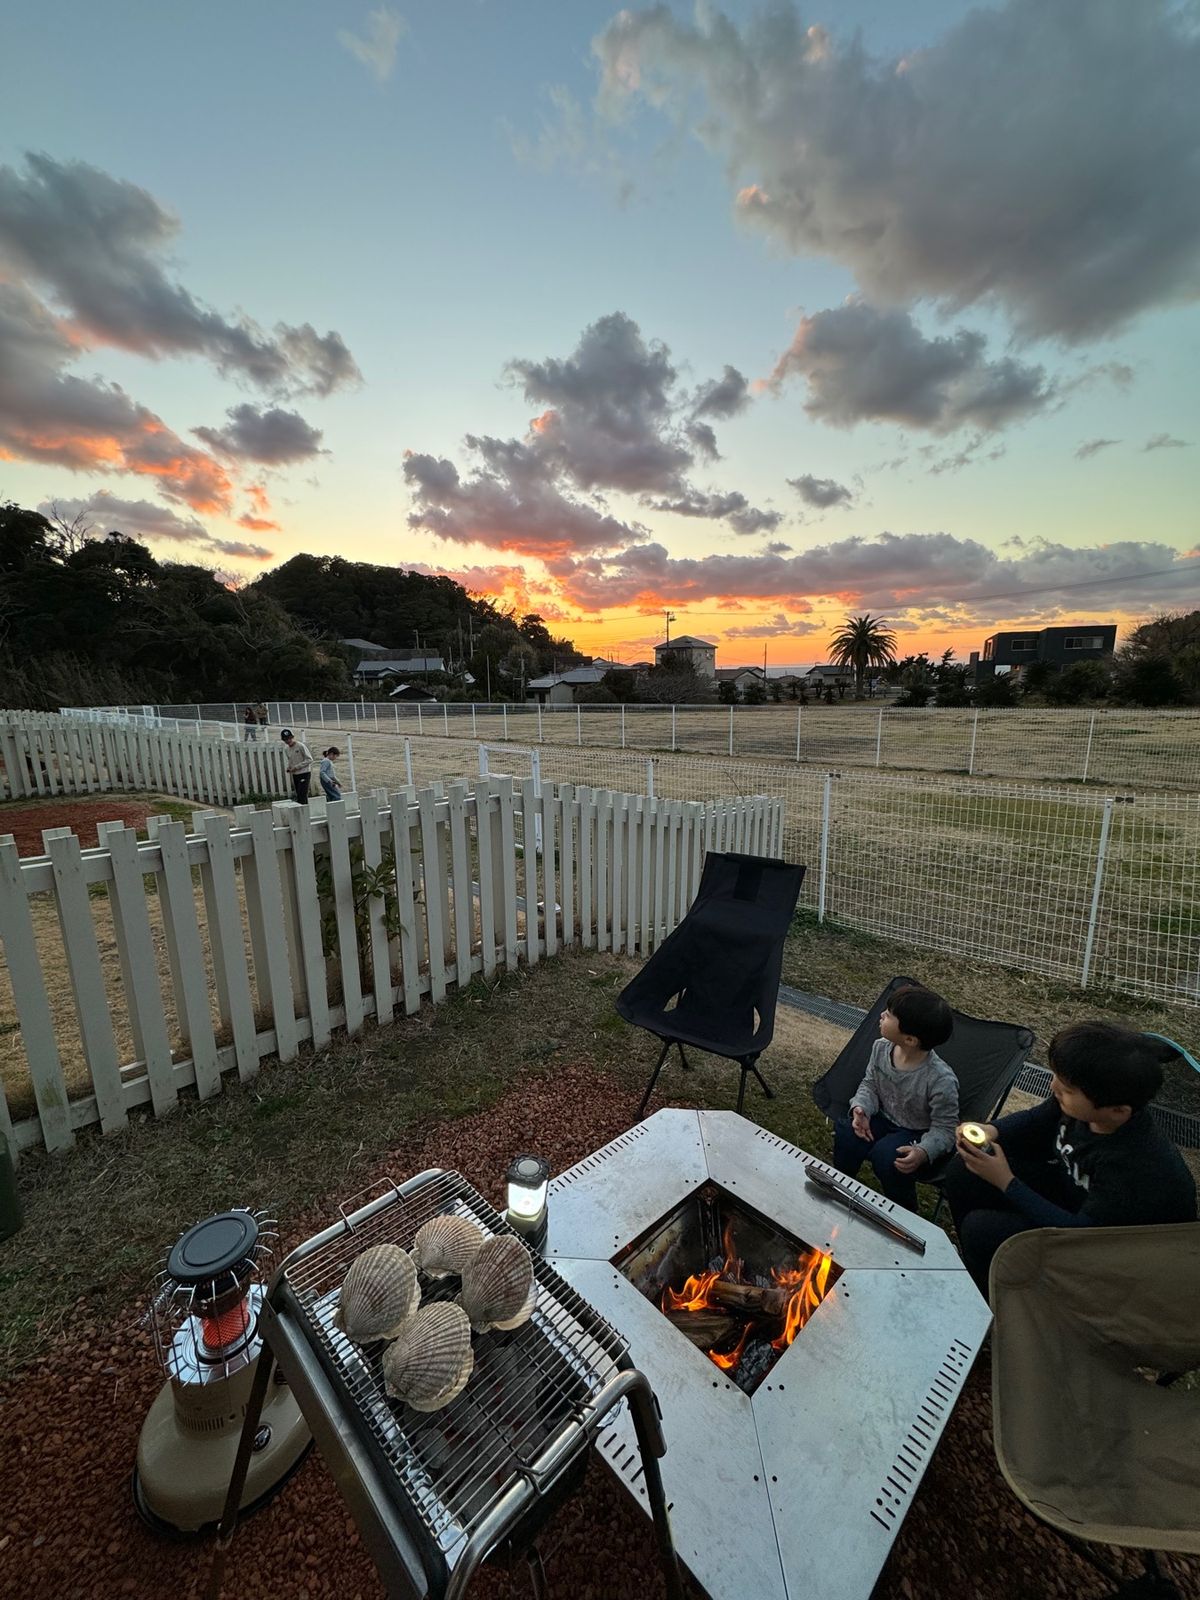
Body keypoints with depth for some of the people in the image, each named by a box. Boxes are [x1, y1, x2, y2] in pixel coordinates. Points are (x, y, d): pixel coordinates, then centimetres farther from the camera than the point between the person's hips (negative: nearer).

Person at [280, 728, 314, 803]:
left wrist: (297, 767, -17)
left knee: (302, 795, -14)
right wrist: (289, 768, 3)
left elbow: (309, 759, -13)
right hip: (295, 775, 7)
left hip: (304, 774, -7)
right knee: (299, 796, 8)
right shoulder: (288, 749, 12)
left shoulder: (301, 746, -10)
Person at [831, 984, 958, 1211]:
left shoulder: (942, 1080, -29)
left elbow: (944, 1129, -17)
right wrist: (861, 1109, -16)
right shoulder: (881, 1048, -14)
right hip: (884, 1118, 5)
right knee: (845, 1132, -19)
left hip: (918, 1134, -4)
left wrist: (923, 1152, -34)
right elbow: (870, 1084, 2)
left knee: (886, 1156, -29)